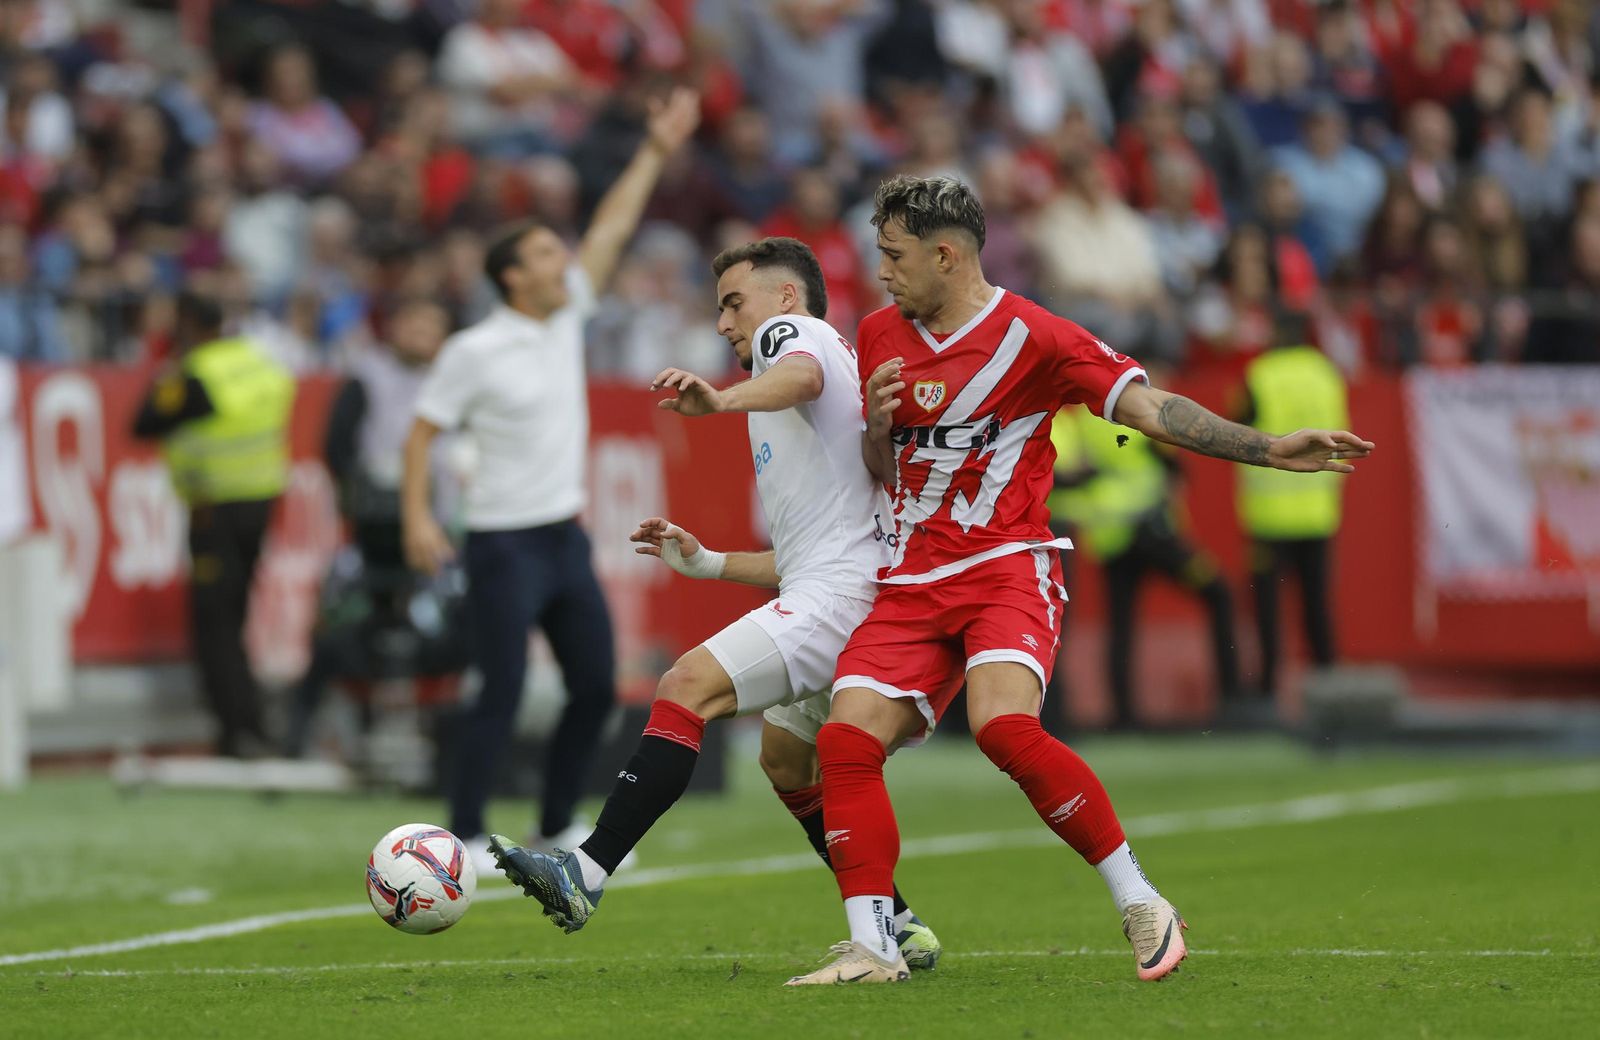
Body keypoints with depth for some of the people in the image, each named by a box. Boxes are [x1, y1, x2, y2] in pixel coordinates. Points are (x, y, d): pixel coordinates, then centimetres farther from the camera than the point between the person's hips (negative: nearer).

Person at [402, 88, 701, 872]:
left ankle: (557, 829, 17)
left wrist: (655, 152, 7)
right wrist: (416, 516, -18)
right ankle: (465, 835, -2)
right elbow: (422, 432, -8)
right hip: (505, 544, -7)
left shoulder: (568, 316, 7)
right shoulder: (475, 351, -11)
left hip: (566, 537, 7)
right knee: (502, 694, -9)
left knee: (596, 687, 6)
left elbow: (612, 229, 10)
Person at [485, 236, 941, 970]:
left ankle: (584, 873, -31)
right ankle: (898, 929, 26)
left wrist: (722, 400, -44)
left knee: (687, 687, -21)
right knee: (785, 760, 25)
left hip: (836, 592, -11)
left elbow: (803, 375, -26)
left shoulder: (789, 329, 5)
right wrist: (705, 563, 28)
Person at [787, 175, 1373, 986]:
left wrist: (1269, 449, -18)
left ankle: (1141, 907, -17)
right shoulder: (881, 335, 13)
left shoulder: (1032, 336, -6)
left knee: (1002, 726, -29)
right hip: (912, 582, 6)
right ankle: (871, 946, -8)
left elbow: (1147, 407, -8)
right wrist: (877, 422, -1)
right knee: (847, 738, -13)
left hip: (1006, 568, -6)